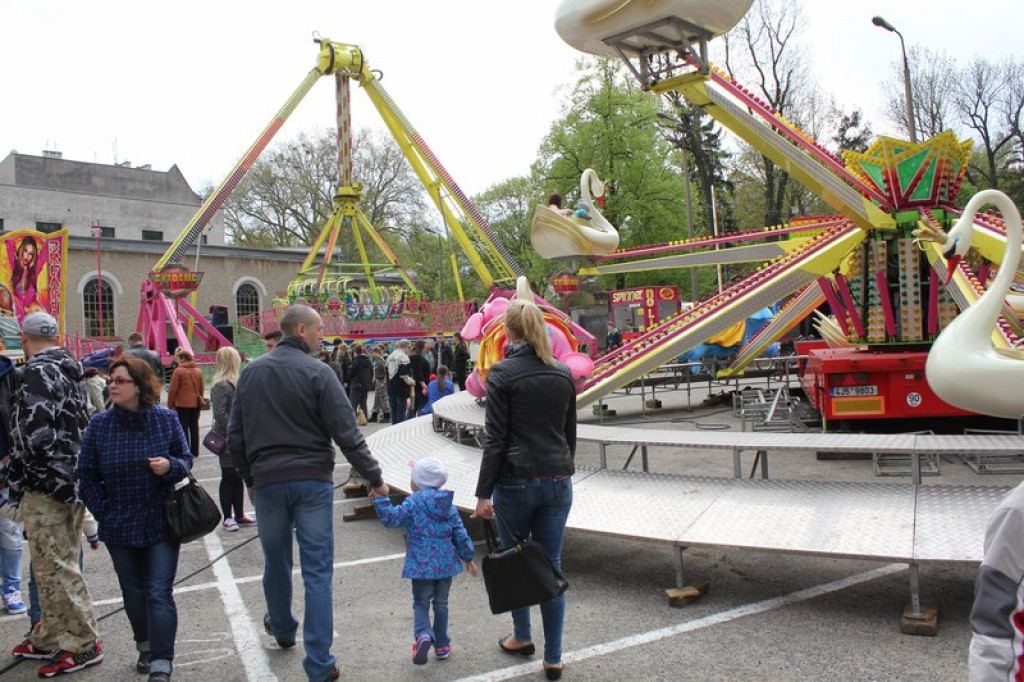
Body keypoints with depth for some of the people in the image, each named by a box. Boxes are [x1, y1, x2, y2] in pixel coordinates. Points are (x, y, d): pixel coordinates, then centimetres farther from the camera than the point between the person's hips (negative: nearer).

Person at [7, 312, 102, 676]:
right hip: (73, 480, 10)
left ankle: (83, 644, 3)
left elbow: (36, 431, -22)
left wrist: (22, 472, -6)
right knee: (57, 565, 17)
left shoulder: (37, 373, -14)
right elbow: (85, 424, 18)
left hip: (45, 486, -10)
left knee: (54, 568, -3)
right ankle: (49, 638, 29)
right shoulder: (69, 371, 14)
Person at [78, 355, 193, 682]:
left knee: (159, 593, -5)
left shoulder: (166, 419, -7)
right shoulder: (99, 425, -5)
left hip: (161, 523, -2)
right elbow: (87, 474, 3)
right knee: (133, 593, 17)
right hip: (119, 527, 2)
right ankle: (146, 647, 38)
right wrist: (103, 512, -3)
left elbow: (186, 458, 3)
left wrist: (171, 466, -19)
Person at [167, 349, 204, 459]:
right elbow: (202, 389, 11)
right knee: (194, 427, 11)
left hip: (182, 404, -5)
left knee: (183, 427, 0)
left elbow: (173, 390, -10)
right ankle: (195, 451, 17)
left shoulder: (178, 371, -11)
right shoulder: (198, 371, 6)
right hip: (195, 404, 5)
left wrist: (170, 404, -2)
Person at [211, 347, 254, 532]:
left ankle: (239, 515, 23)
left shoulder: (236, 382, 11)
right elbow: (220, 414, -22)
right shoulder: (220, 386, -16)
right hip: (227, 440, -8)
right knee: (228, 477, 2)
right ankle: (228, 518, 12)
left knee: (238, 477, 14)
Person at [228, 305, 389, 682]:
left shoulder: (251, 372, 5)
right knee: (318, 571, 1)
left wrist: (249, 478, 22)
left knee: (276, 562, 21)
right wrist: (375, 478, -6)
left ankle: (282, 628, 44)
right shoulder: (318, 372, -10)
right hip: (313, 481, -4)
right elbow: (346, 434, -13)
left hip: (267, 482, 4)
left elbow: (235, 436, 10)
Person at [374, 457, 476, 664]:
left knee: (421, 603, 10)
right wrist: (468, 558, 16)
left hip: (421, 565, -4)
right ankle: (442, 645, 23)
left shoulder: (412, 504, -10)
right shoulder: (448, 506, 4)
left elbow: (391, 518, -19)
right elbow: (460, 534, 6)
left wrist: (381, 498, -15)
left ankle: (423, 634, -16)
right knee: (441, 603, 18)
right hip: (446, 564, 4)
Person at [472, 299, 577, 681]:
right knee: (551, 565, 8)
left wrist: (483, 493, -8)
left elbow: (495, 438, -12)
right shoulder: (563, 374, 7)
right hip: (558, 481, 4)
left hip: (516, 481, -4)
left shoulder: (502, 373, -9)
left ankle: (522, 637, 31)